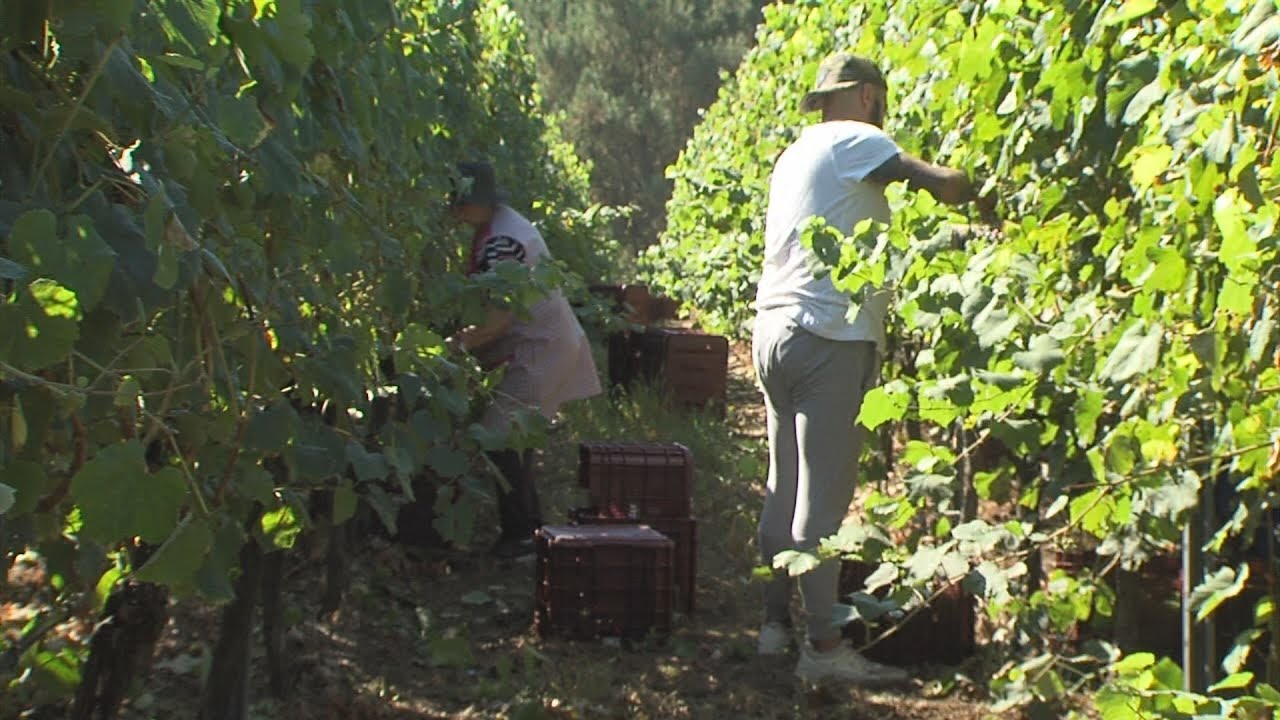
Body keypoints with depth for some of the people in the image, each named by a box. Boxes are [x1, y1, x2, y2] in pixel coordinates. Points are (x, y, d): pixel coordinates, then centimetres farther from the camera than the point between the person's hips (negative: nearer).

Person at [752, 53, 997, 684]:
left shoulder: (797, 153, 23)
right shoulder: (854, 141, -4)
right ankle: (823, 647, -5)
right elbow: (941, 183, -16)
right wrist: (988, 197, 1)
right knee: (824, 495, -8)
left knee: (785, 487, 12)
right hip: (828, 336, -9)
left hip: (774, 329, 9)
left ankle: (776, 622, 17)